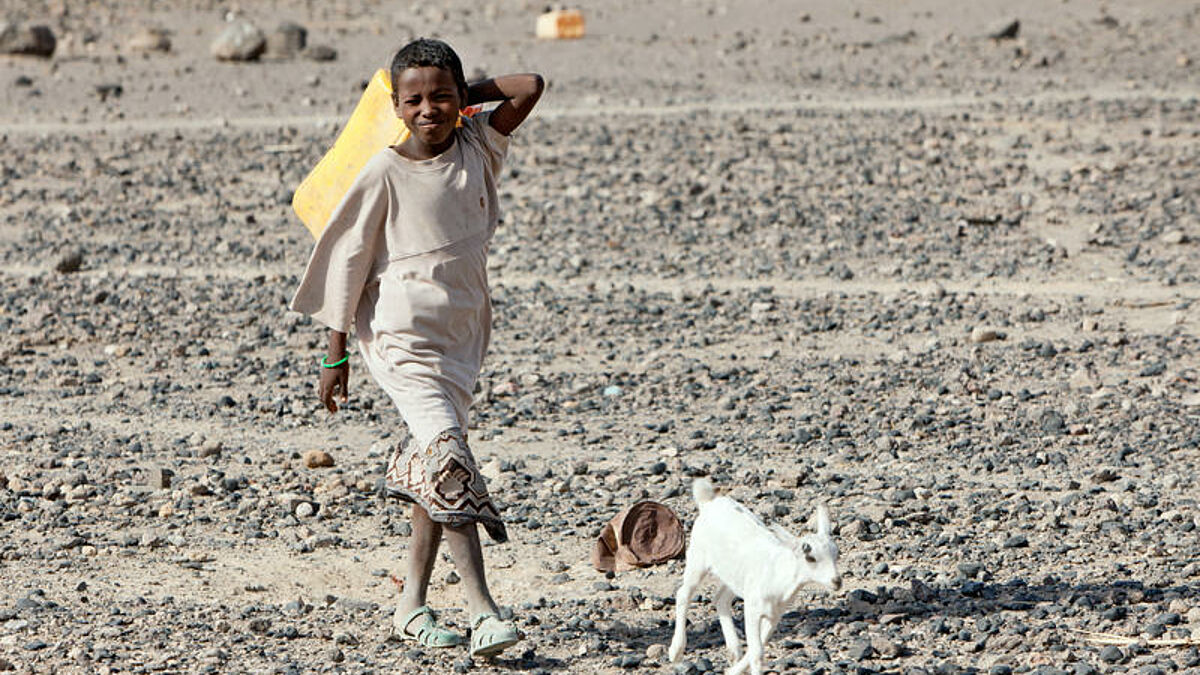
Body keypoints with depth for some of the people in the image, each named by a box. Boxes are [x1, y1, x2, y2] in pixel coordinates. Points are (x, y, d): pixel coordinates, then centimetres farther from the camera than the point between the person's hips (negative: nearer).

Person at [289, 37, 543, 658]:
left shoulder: (477, 149, 3)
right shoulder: (384, 174, -10)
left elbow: (529, 87, 2)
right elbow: (347, 262, -3)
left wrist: (463, 96, 4)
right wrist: (335, 357, -2)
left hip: (462, 332, 6)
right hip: (402, 335, -5)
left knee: (431, 465, 10)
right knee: (444, 451, -19)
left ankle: (412, 605, 19)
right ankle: (482, 610, -23)